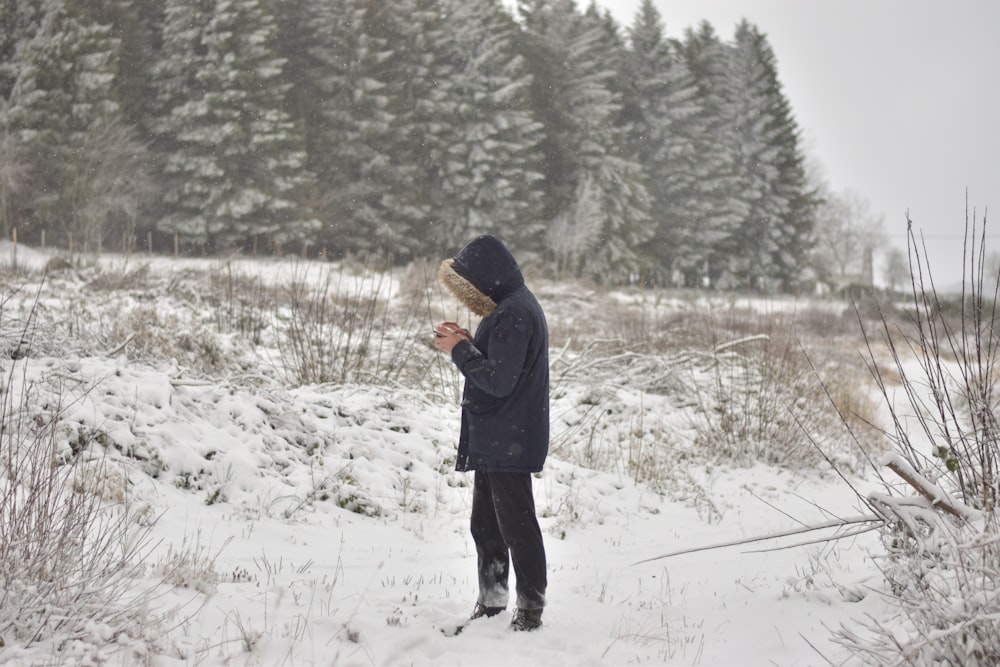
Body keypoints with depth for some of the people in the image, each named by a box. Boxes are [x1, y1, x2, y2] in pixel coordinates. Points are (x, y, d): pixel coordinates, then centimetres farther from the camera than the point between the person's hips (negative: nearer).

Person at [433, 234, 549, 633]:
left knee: (516, 526, -4)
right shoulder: (510, 307, 14)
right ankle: (491, 604, 26)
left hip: (509, 443, -11)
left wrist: (460, 350, -12)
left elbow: (498, 380, -24)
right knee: (485, 525, 17)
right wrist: (466, 343, 4)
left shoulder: (514, 313, -20)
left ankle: (530, 609, 3)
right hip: (493, 440, 11)